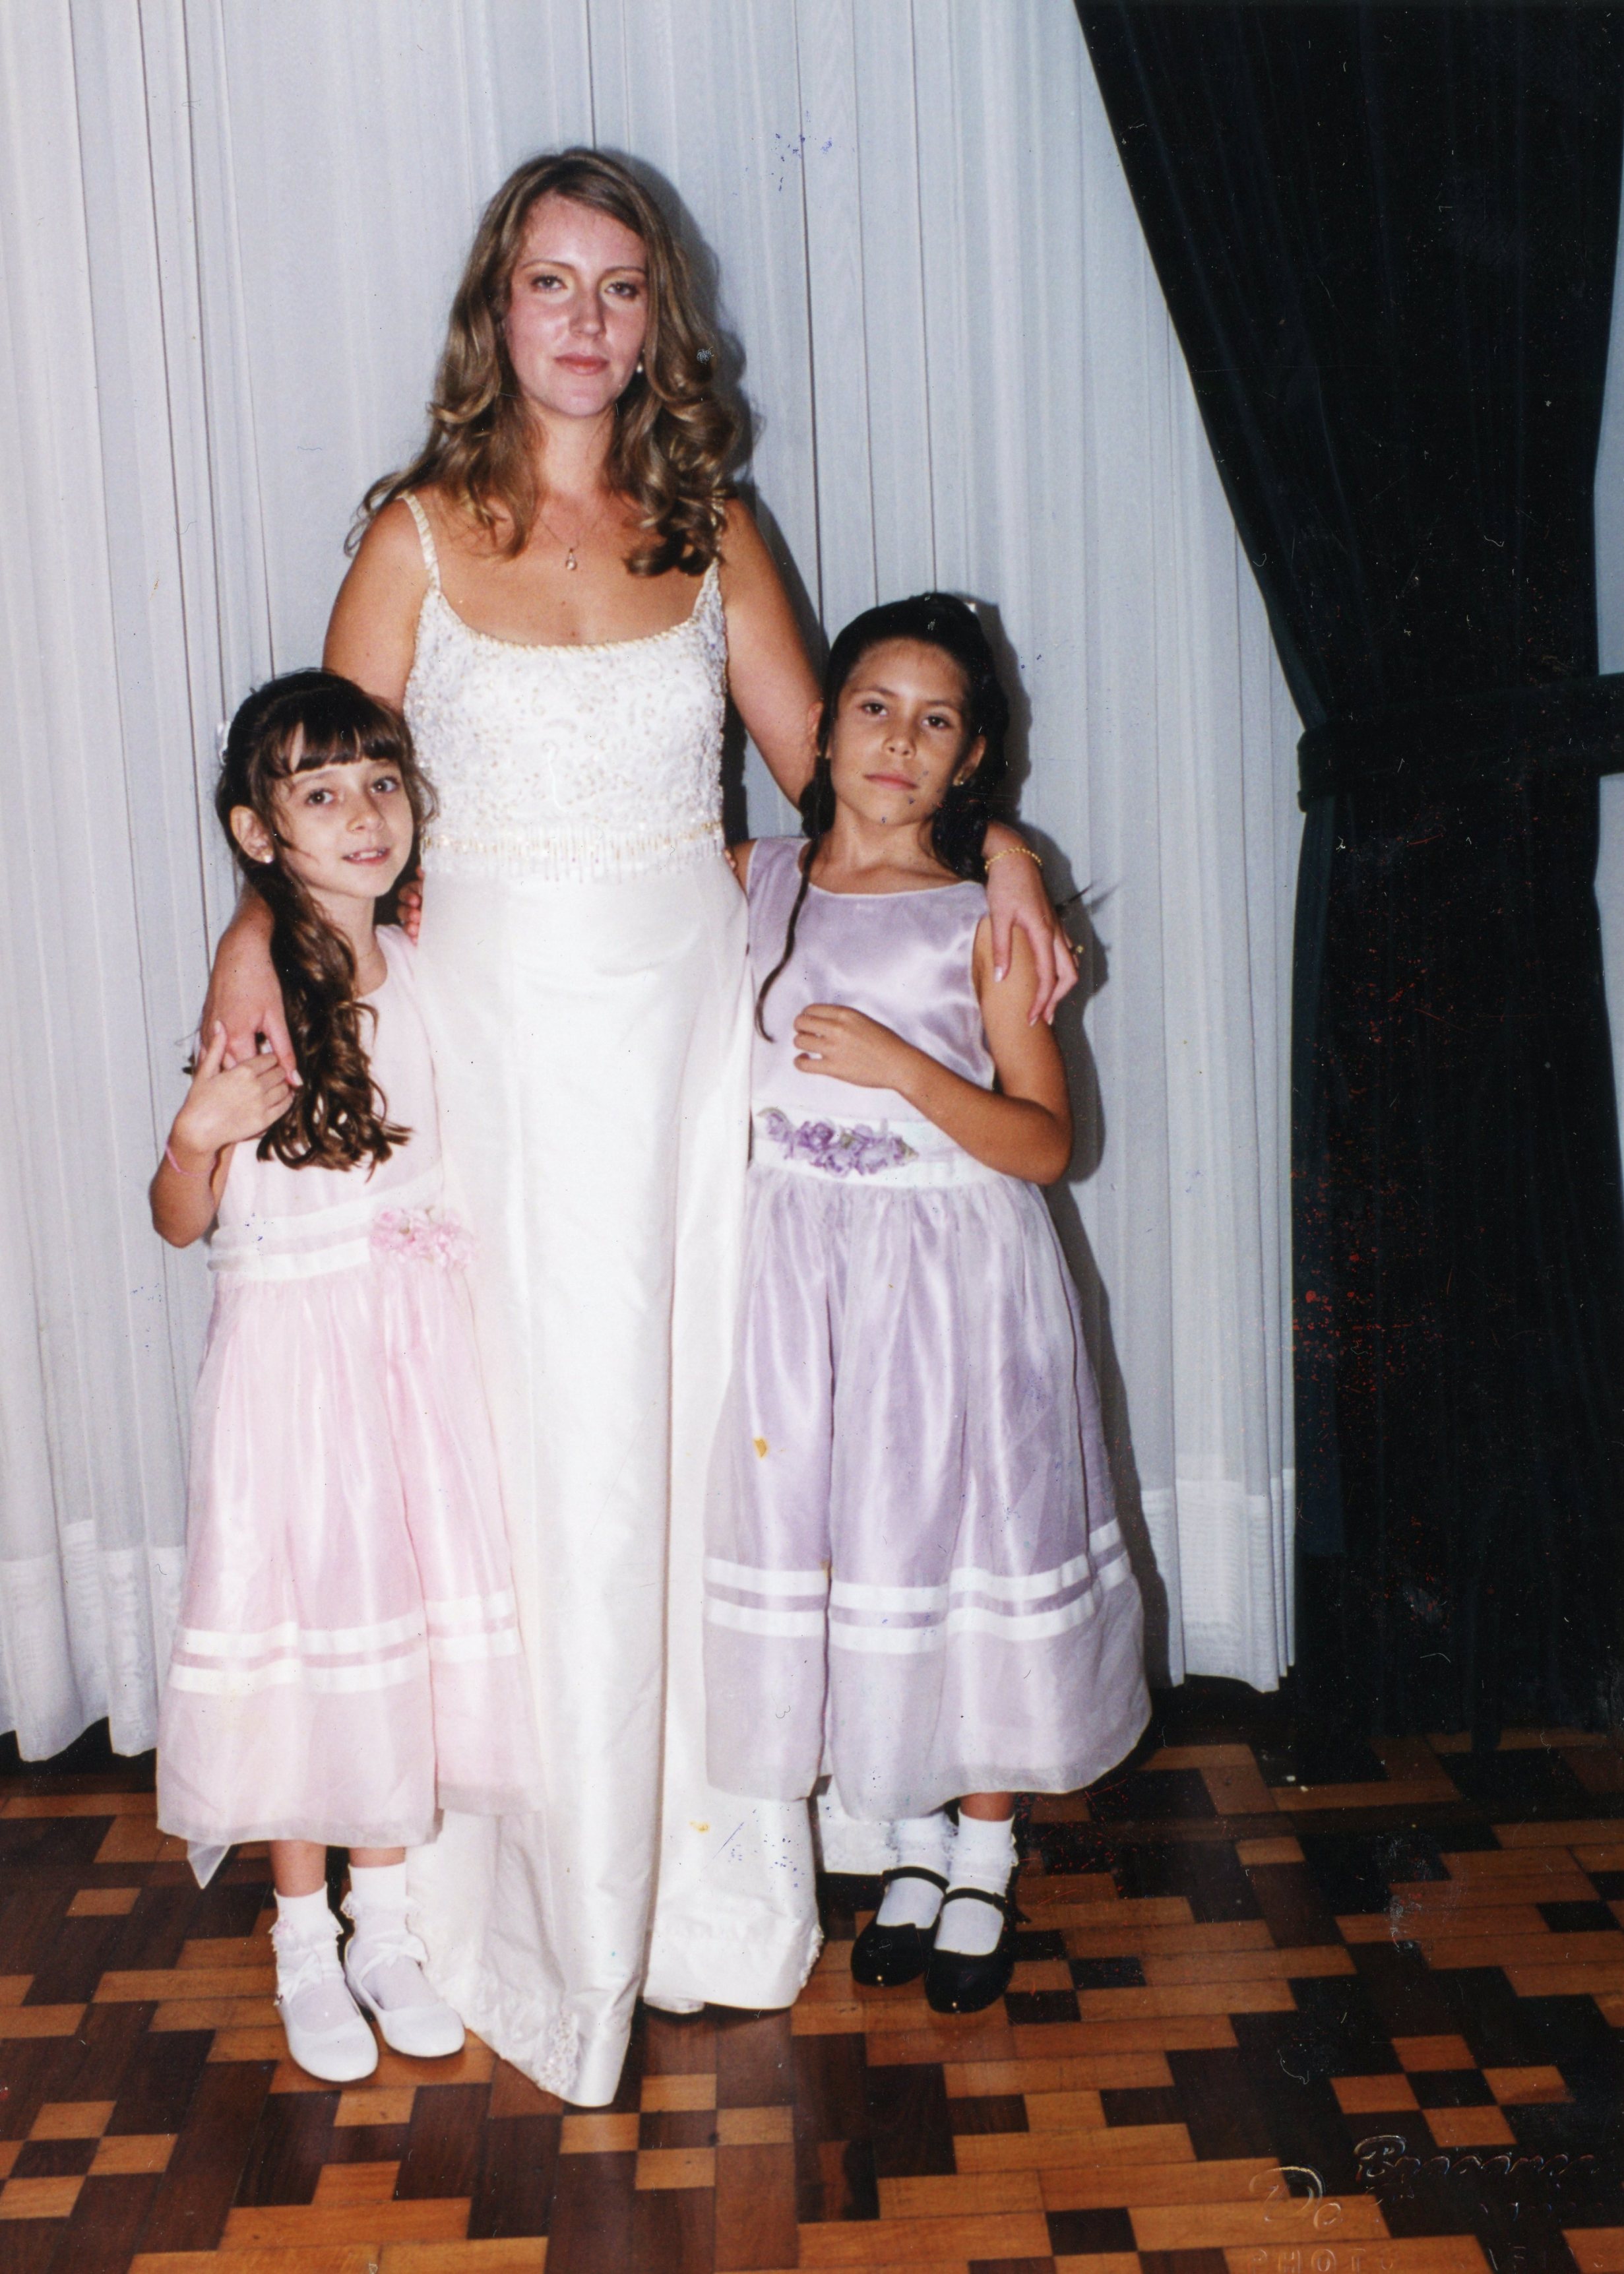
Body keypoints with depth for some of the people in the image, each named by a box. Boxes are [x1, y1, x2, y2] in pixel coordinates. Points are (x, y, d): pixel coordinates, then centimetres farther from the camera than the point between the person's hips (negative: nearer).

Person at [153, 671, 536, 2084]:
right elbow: (182, 1223, -6)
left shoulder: (431, 968, 3)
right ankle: (305, 1943, 26)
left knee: (414, 1615, 11)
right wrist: (199, 1131, -25)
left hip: (421, 1341, 4)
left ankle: (387, 1922, 30)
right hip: (291, 1344, -4)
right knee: (302, 1618, 6)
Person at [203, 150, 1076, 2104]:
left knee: (710, 1428, 7)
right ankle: (561, 1905, 20)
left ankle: (717, 1866, 26)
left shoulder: (708, 529, 7)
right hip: (506, 1039, -2)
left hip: (691, 1024, 2)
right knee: (549, 1449, 1)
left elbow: (827, 754, 12)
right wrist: (260, 924, -14)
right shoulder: (421, 533, 1)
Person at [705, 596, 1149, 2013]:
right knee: (826, 1543, 10)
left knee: (963, 1542, 6)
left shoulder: (984, 916, -7)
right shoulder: (751, 883, 4)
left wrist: (897, 1064, -22)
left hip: (955, 1275, -3)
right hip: (801, 1269, 3)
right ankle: (912, 1846, 32)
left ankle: (985, 1867, 29)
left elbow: (1045, 1143, -10)